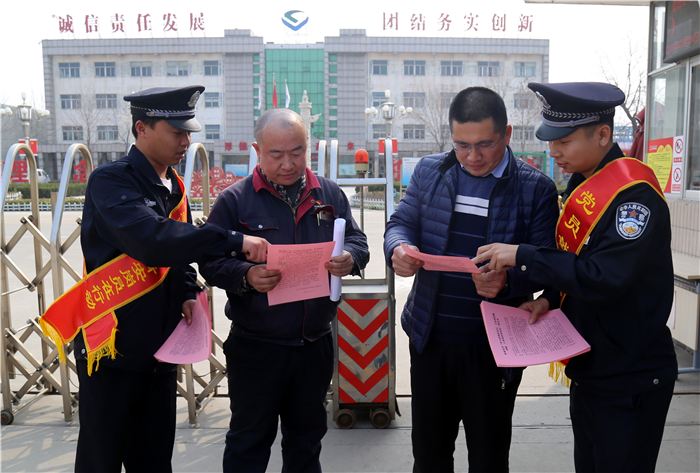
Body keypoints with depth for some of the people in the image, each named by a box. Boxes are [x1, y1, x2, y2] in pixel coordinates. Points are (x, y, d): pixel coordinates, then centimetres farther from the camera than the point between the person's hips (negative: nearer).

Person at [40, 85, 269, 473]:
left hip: (160, 352, 7)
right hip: (112, 351, -6)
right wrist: (233, 241, -32)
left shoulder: (173, 187, 9)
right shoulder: (111, 181, -15)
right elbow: (153, 242, -33)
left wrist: (188, 294, 1)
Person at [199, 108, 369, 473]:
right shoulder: (234, 200, -5)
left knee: (307, 436, 21)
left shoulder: (330, 194, 5)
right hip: (255, 347, -3)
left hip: (315, 344, 4)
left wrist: (350, 259, -15)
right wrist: (245, 276, -25)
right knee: (249, 442, 12)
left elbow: (357, 241, 8)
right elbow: (211, 262, -6)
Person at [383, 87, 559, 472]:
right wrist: (399, 249, -17)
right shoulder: (429, 171, 4)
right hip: (429, 339, 3)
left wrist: (507, 280, -29)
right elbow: (401, 222, 7)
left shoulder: (536, 189, -6)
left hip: (493, 349, -2)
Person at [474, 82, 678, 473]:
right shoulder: (584, 184, 7)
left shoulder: (634, 193, -22)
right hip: (589, 369, 9)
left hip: (630, 382, -9)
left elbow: (606, 278, -30)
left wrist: (522, 256, -26)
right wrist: (550, 299, -2)